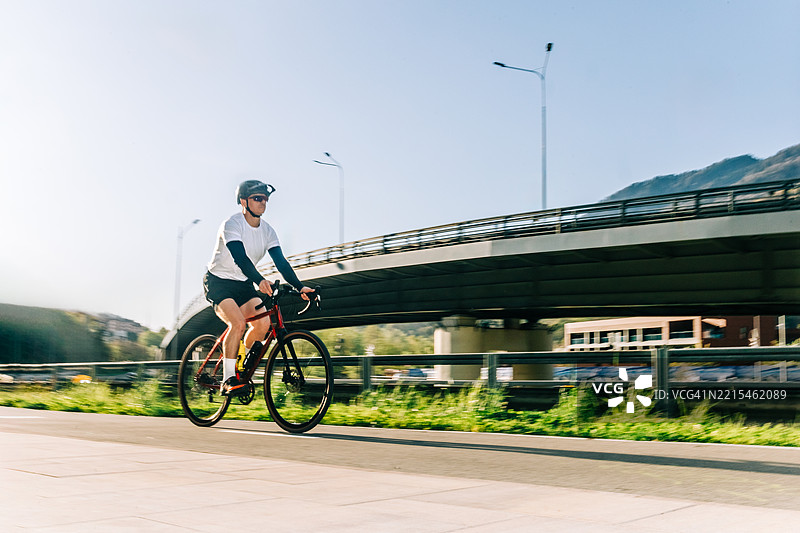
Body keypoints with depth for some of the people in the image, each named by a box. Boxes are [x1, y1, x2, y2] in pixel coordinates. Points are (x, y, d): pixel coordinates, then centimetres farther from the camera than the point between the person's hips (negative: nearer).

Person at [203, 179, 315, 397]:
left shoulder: (267, 231, -1)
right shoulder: (232, 225, -21)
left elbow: (280, 261, -8)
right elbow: (240, 257, -36)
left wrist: (299, 286, -21)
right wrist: (260, 280, -52)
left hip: (243, 285, 6)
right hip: (218, 282, -6)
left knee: (264, 323, -15)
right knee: (238, 323, -28)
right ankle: (228, 381, -20)